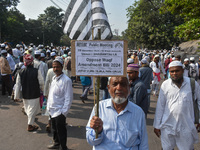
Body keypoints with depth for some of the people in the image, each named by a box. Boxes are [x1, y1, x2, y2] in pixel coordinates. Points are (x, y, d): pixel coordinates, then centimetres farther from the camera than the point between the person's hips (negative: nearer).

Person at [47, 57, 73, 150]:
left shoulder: (66, 80, -18)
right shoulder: (54, 78, 7)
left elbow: (68, 98, -18)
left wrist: (63, 112, -17)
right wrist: (48, 105, 14)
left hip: (60, 112, -7)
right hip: (52, 110, 8)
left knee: (61, 131, 6)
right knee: (54, 129, 24)